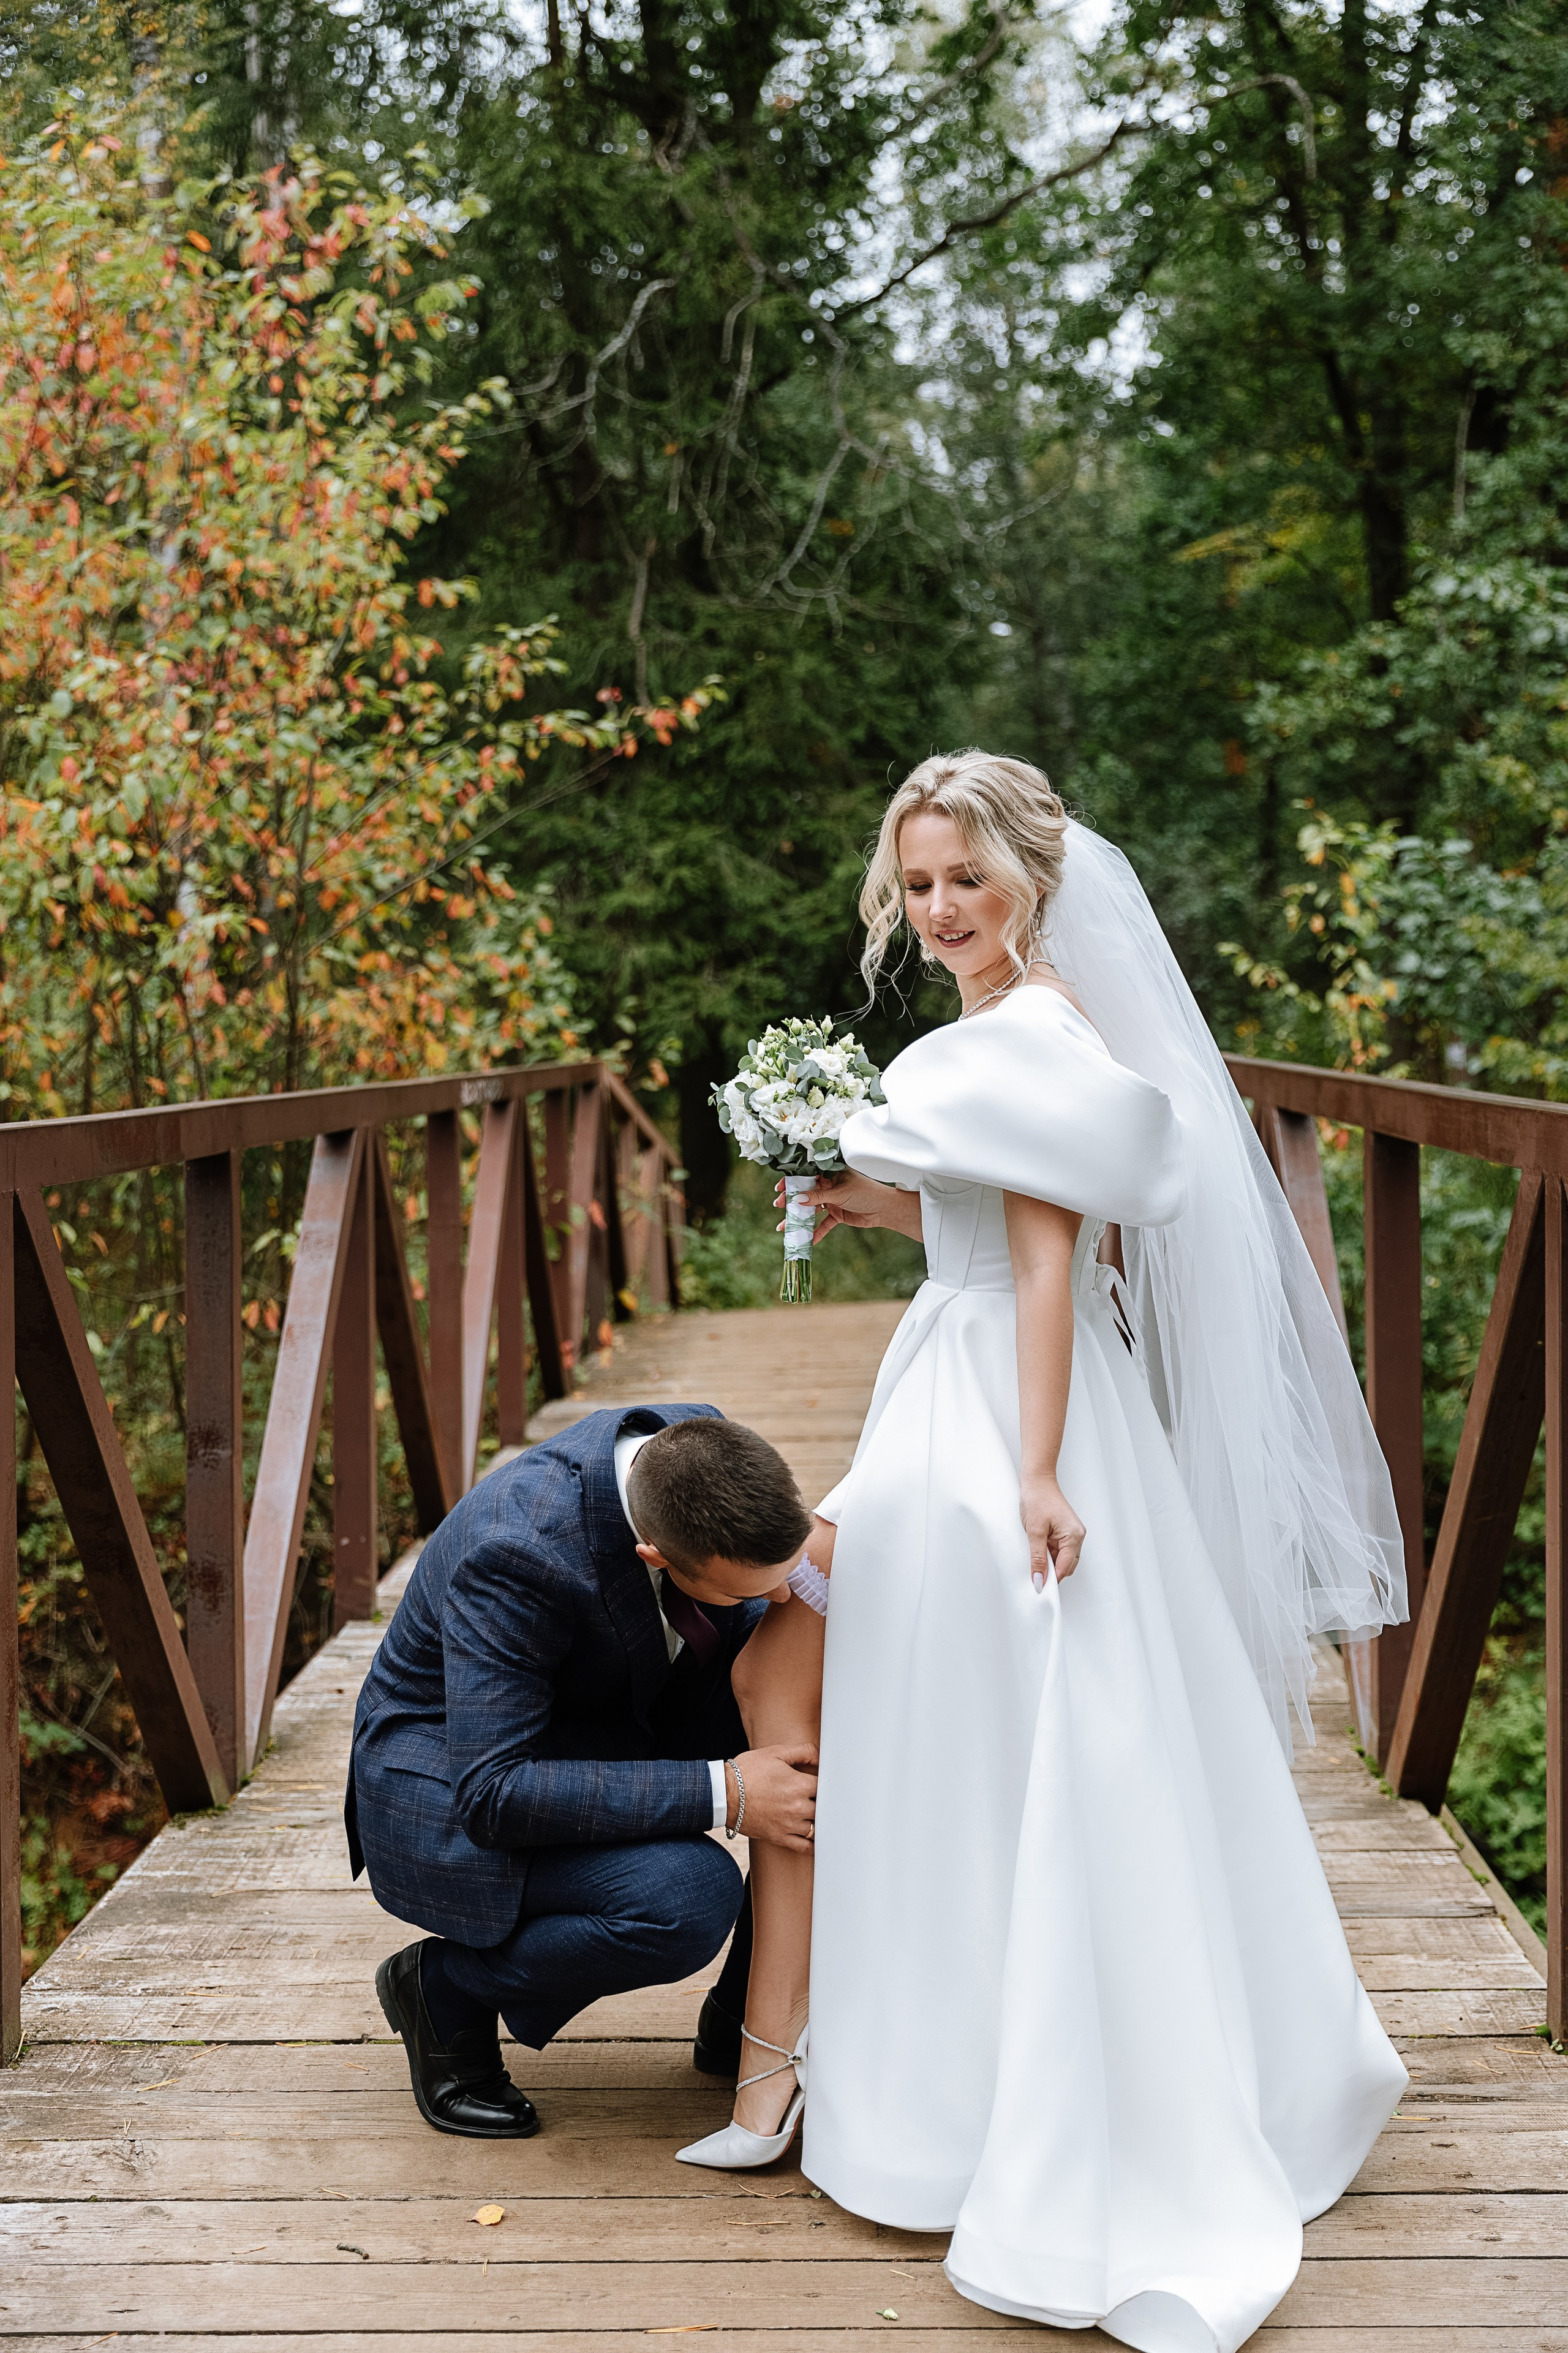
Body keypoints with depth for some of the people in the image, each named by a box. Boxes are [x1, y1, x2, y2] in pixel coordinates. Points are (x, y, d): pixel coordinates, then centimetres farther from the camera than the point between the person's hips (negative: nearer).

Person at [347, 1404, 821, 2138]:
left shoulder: (696, 1446, -18)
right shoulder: (514, 1553, -38)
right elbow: (492, 1793, -36)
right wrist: (723, 1796, -38)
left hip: (612, 1724, 7)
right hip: (451, 1788, -7)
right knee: (688, 1899, -32)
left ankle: (750, 2018, 1)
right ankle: (448, 1988, -4)